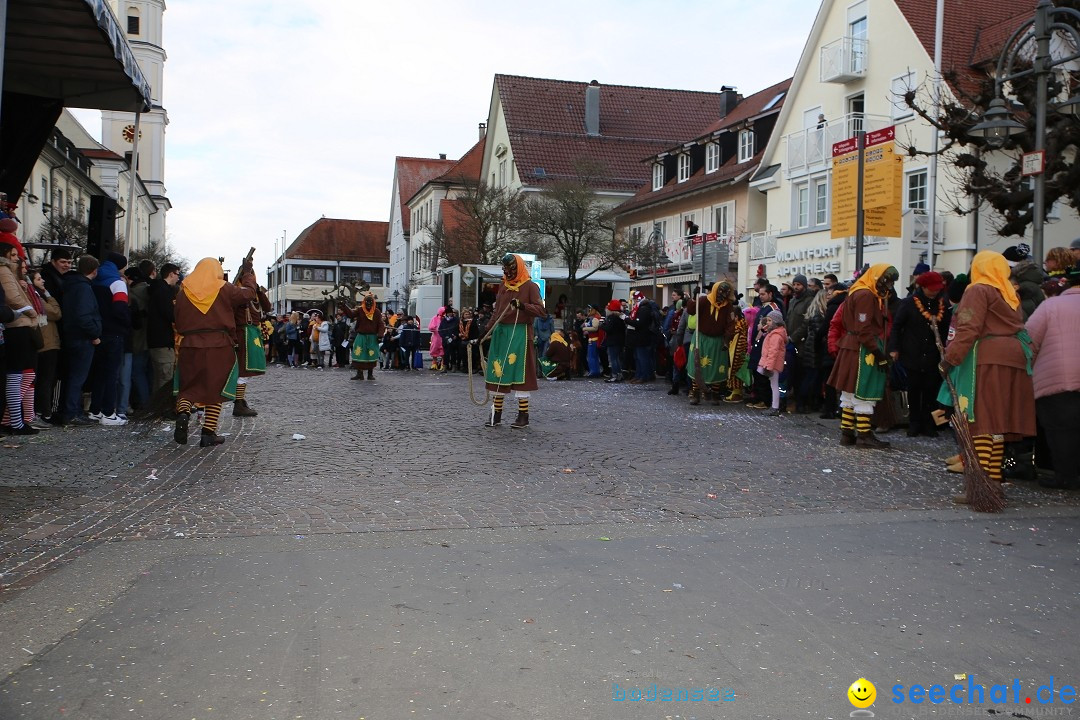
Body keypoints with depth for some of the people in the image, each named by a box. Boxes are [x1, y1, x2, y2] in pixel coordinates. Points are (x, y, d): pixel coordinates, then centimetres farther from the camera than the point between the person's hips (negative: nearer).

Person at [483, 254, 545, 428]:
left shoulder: (530, 287, -1)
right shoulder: (503, 286, 16)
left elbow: (540, 310, -11)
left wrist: (523, 305, -27)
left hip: (520, 334, -6)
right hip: (500, 333, 6)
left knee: (520, 372, -5)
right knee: (498, 372, 6)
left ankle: (523, 415, 2)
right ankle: (496, 413, 14)